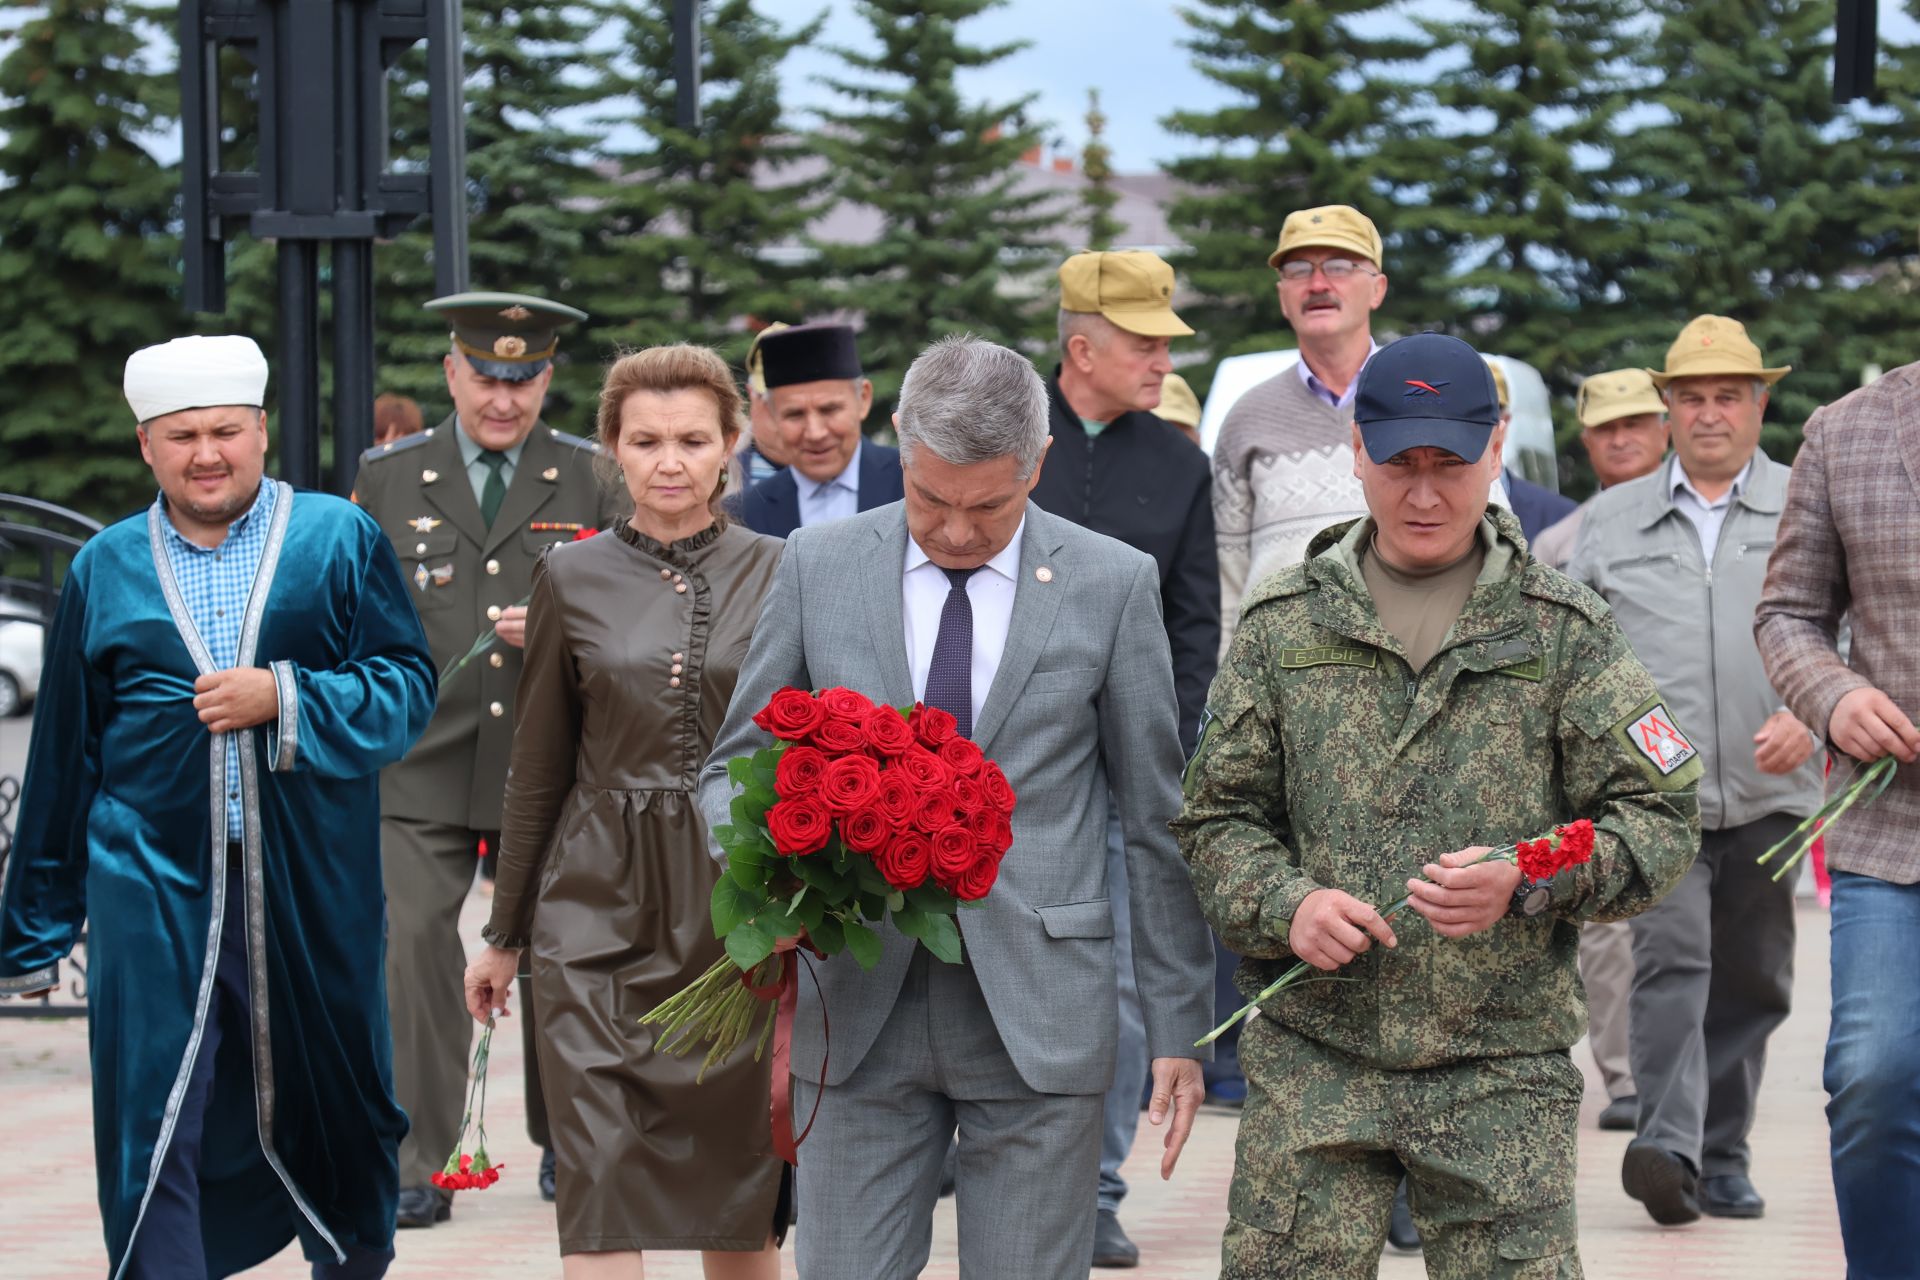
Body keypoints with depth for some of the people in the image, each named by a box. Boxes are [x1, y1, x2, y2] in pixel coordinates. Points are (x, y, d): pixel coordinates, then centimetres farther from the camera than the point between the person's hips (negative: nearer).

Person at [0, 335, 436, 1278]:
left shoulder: (341, 540, 4)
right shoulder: (106, 570, 8)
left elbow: (406, 693, -3)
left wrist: (284, 697, -19)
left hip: (311, 892, 0)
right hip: (154, 891, 0)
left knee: (331, 1107, 14)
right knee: (154, 1134, -4)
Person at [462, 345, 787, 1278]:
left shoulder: (775, 574, 2)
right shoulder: (572, 579, 4)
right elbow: (537, 769, 10)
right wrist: (506, 934, 13)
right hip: (601, 915, 0)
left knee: (738, 1187, 7)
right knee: (600, 1188, -7)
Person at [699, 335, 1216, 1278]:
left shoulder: (1112, 584, 0)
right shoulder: (818, 569, 4)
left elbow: (1158, 818, 4)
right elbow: (737, 766, 12)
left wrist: (1178, 1029, 3)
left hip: (1037, 1018, -1)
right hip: (857, 1008, 1)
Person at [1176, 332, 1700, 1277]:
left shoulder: (1564, 631, 5)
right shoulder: (1283, 625, 9)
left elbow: (1658, 820, 1)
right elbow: (1217, 816, 11)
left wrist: (1526, 881, -16)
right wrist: (1286, 904, -10)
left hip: (1501, 1066, -1)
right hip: (1312, 1056, 1)